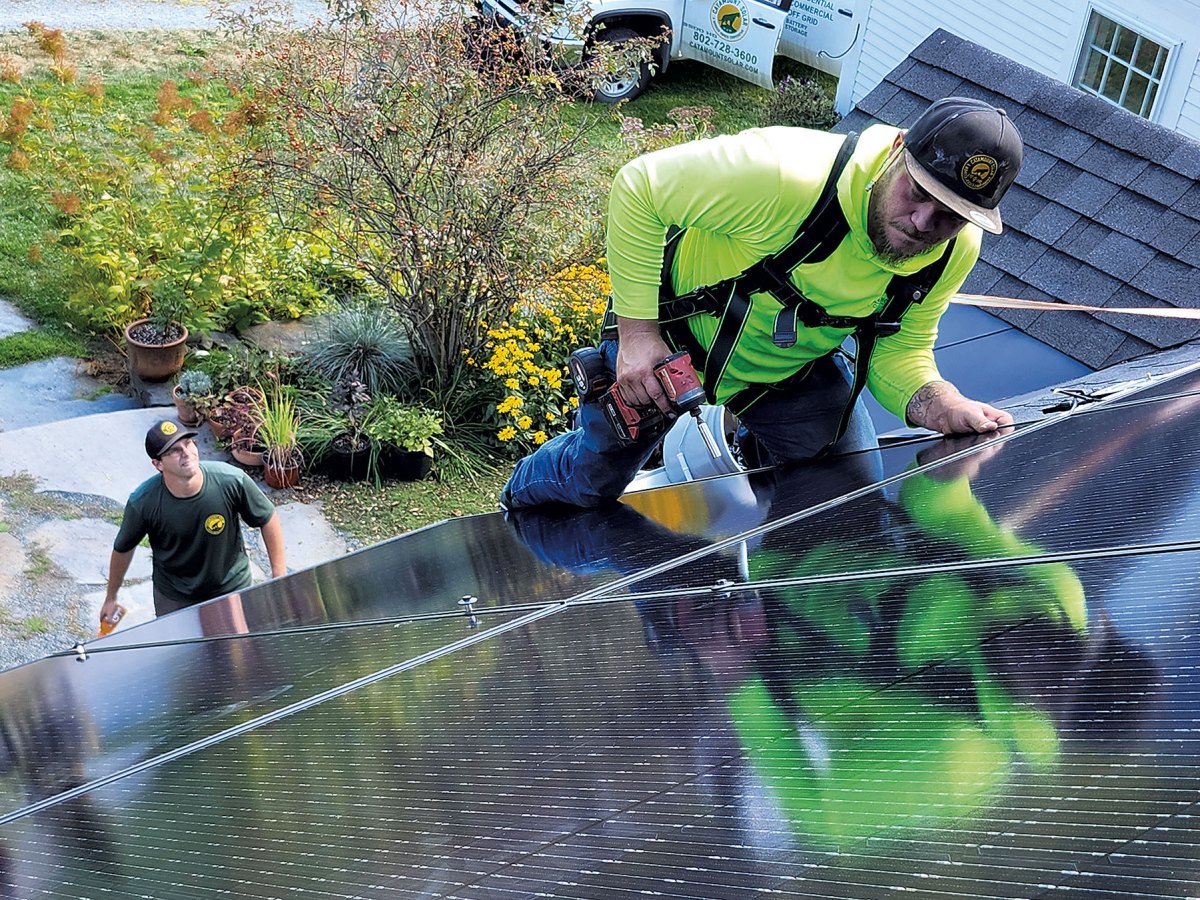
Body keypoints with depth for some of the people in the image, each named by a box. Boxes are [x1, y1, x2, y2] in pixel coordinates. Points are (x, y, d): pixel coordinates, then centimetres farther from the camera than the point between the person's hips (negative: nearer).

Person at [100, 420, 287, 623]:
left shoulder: (232, 481, -27)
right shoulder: (142, 503, -26)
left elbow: (268, 519, -10)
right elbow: (123, 549, -6)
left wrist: (279, 574, -8)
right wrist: (111, 598, 7)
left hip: (233, 589, 1)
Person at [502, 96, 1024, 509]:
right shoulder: (786, 176, -42)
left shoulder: (955, 254, -22)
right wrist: (638, 330, -33)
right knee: (594, 480, 13)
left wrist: (939, 404, -36)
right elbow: (639, 188, -34)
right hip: (671, 332, -4)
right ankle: (518, 502, 51)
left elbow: (899, 353, -12)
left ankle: (754, 443, 39)